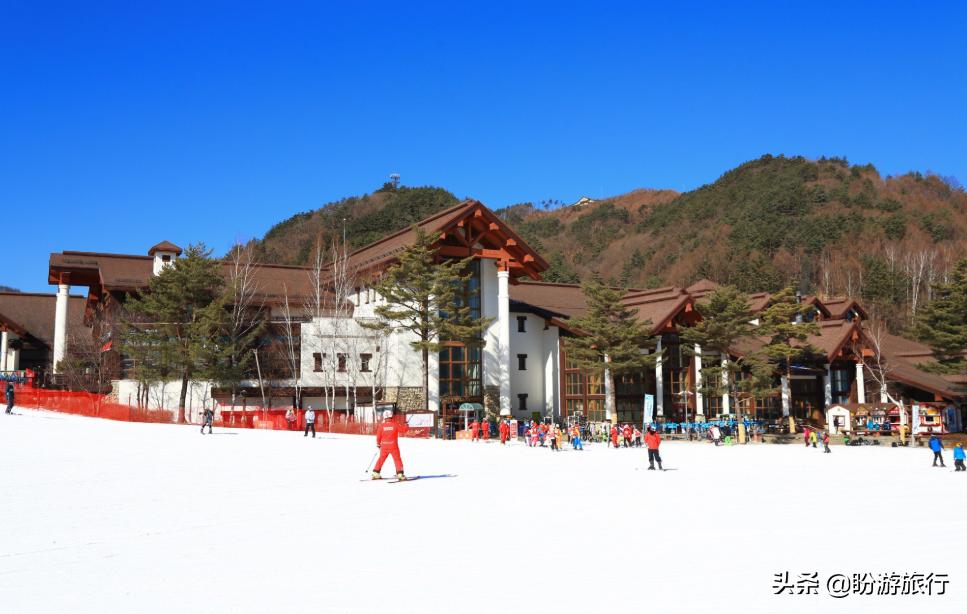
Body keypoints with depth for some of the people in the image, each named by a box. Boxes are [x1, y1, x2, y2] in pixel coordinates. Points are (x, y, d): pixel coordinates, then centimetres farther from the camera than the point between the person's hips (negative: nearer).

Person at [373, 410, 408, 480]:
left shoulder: (382, 426, -2)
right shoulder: (395, 424, -8)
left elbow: (378, 436, 4)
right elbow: (403, 429, 0)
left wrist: (378, 444, 21)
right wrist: (405, 425, 22)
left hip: (384, 446, 2)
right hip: (393, 446, -2)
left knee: (381, 459, 14)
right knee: (397, 459, 5)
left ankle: (376, 473, 15)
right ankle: (400, 474, -1)